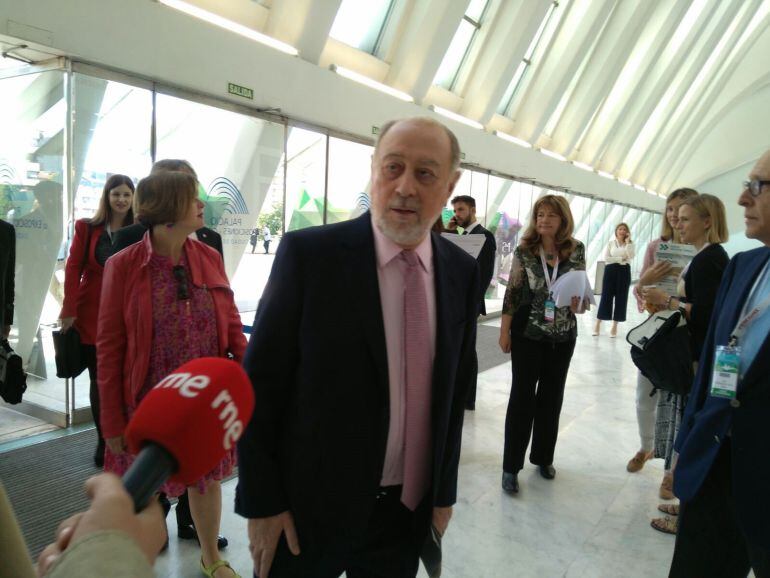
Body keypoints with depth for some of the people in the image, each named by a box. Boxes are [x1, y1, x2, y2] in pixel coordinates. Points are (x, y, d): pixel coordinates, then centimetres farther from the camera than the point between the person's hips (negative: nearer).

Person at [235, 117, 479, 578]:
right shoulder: (309, 253, -14)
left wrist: (444, 491, 9)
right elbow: (259, 384, -10)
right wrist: (261, 502, -9)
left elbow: (455, 388, 5)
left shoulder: (463, 271, -2)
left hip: (409, 512, 4)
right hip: (310, 506, -3)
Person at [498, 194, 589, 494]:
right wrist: (504, 331, -5)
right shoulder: (524, 251, -6)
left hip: (563, 334, 3)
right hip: (527, 333, -2)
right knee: (522, 396, 1)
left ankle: (543, 457, 30)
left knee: (552, 396, 13)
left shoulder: (577, 250, -1)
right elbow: (512, 292, -3)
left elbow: (583, 288, 7)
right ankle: (511, 466, 9)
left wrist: (578, 302, -16)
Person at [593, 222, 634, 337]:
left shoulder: (630, 244, 7)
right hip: (611, 270, -1)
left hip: (624, 271, 1)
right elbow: (606, 258, -5)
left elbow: (631, 256, -12)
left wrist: (627, 242, -11)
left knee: (621, 298, 2)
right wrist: (621, 259, -10)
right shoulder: (611, 243, 5)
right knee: (606, 297, -1)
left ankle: (614, 327, 10)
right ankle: (597, 325, 6)